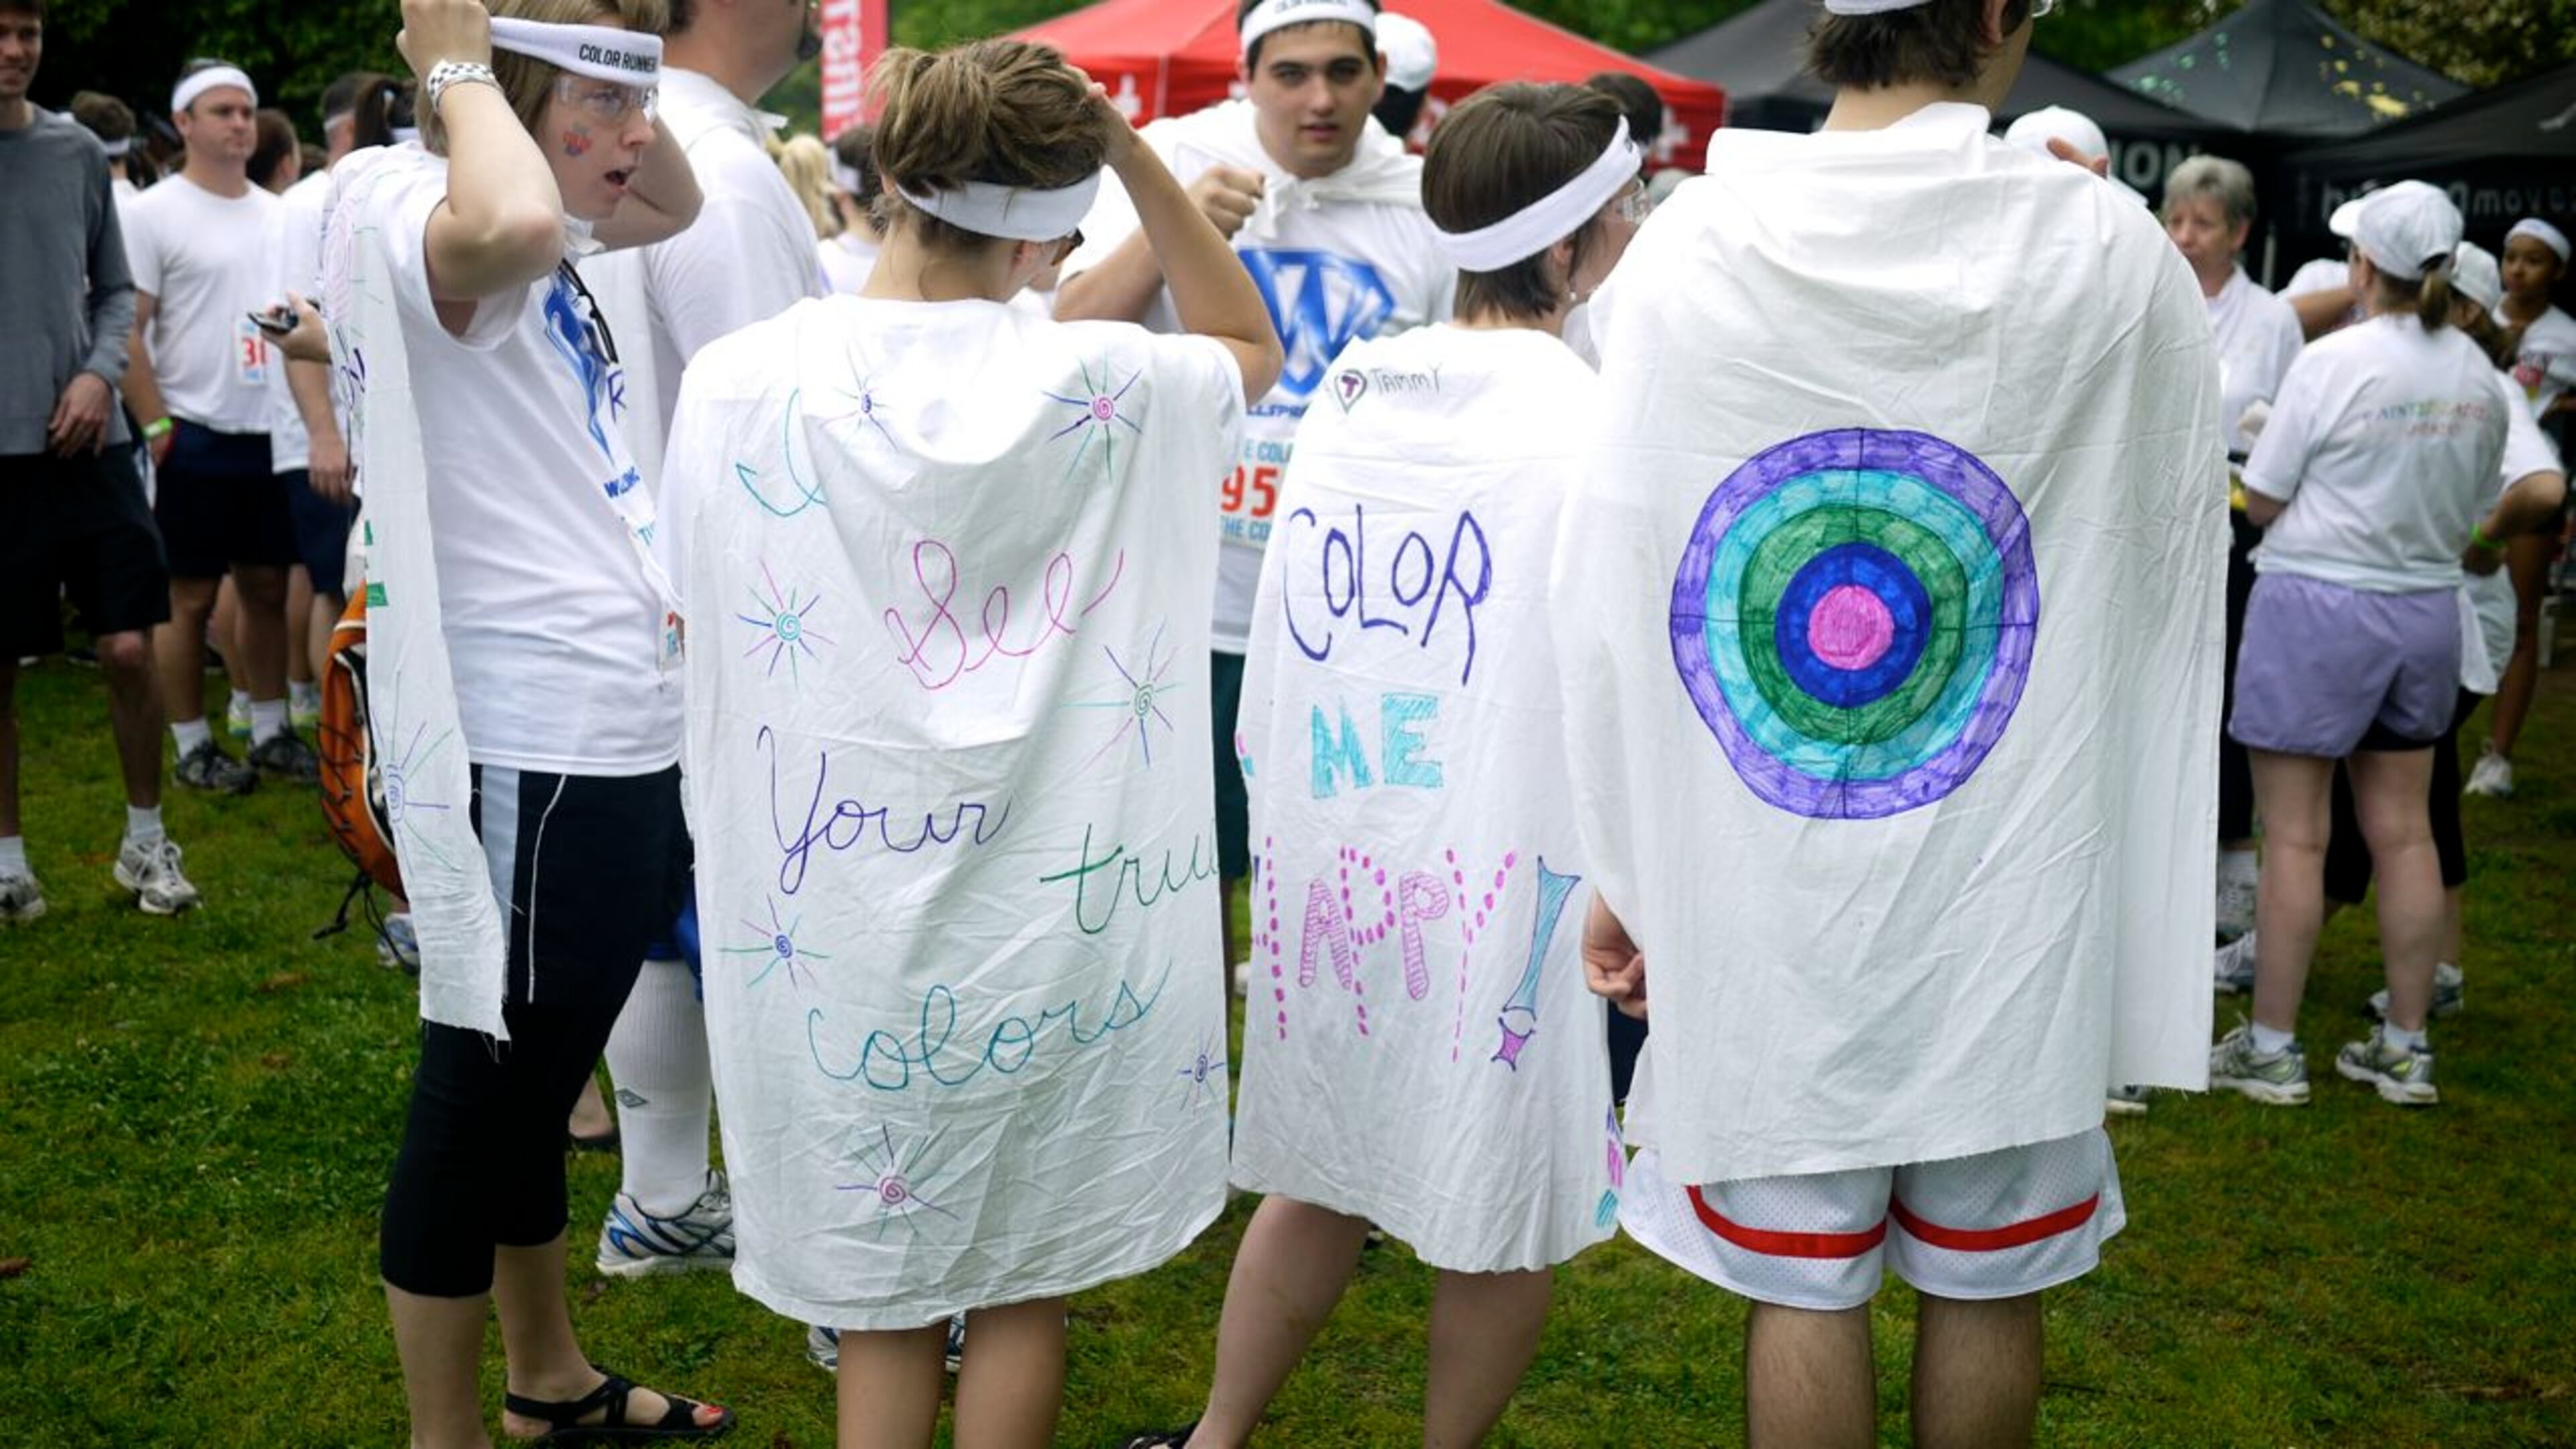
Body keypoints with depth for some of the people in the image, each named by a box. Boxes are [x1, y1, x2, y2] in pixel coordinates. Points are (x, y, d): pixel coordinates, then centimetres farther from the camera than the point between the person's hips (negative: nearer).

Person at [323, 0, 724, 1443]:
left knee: (535, 1082, 21)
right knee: (481, 1094, 4)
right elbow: (511, 225, -40)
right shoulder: (402, 217, -16)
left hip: (619, 737, 10)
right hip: (529, 753, -10)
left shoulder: (554, 247, 12)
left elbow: (678, 200, 29)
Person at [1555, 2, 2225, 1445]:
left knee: (1801, 1289, 14)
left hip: (1758, 893, 0)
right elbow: (2181, 517, 8)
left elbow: (1610, 600, -6)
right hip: (2006, 896, 0)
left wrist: (1624, 865, 4)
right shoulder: (2108, 251, -9)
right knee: (1989, 1289, 17)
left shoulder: (1684, 248, -7)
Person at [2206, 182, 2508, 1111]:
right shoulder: (2481, 378, 2)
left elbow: (2262, 502, -9)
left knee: (2294, 836, 1)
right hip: (2427, 610, 6)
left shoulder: (2332, 363, -15)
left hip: (2317, 605, -5)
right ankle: (2406, 1048, 19)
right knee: (2403, 832, 12)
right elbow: (2474, 508, 11)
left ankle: (2271, 1049, 8)